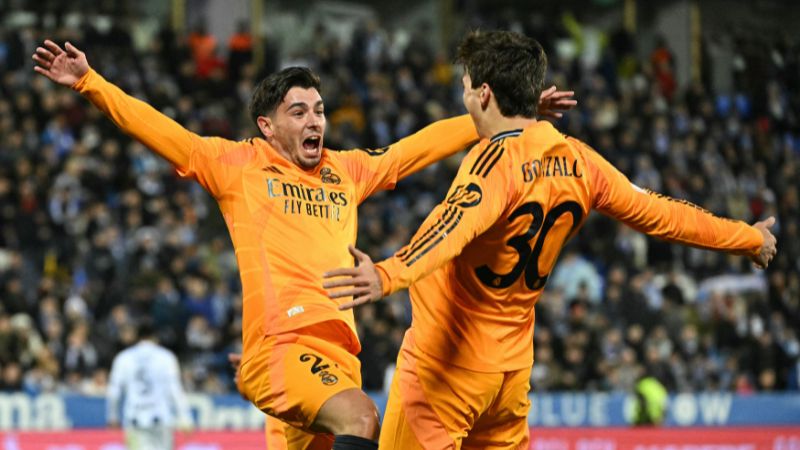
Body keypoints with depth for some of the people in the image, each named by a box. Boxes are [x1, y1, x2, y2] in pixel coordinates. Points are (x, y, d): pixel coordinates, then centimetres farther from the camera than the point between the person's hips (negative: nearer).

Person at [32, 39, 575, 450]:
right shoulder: (239, 166, 10)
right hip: (279, 344, -5)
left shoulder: (347, 170, 22)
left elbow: (424, 145, 27)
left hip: (337, 353, 5)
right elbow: (158, 128, 5)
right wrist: (88, 82, -4)